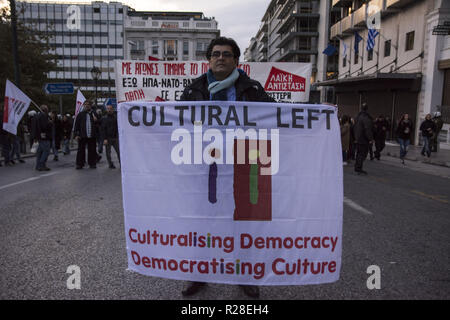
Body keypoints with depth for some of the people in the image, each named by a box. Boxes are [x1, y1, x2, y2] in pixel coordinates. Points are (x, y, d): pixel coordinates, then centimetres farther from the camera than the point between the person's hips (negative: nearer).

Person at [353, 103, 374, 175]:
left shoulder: (358, 116, 12)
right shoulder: (366, 117, -18)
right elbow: (368, 129, -22)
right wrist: (370, 138, -18)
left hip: (358, 138, 9)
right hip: (364, 139, -9)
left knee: (359, 153, 17)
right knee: (362, 154, -5)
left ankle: (357, 168, 24)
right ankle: (359, 169, -6)